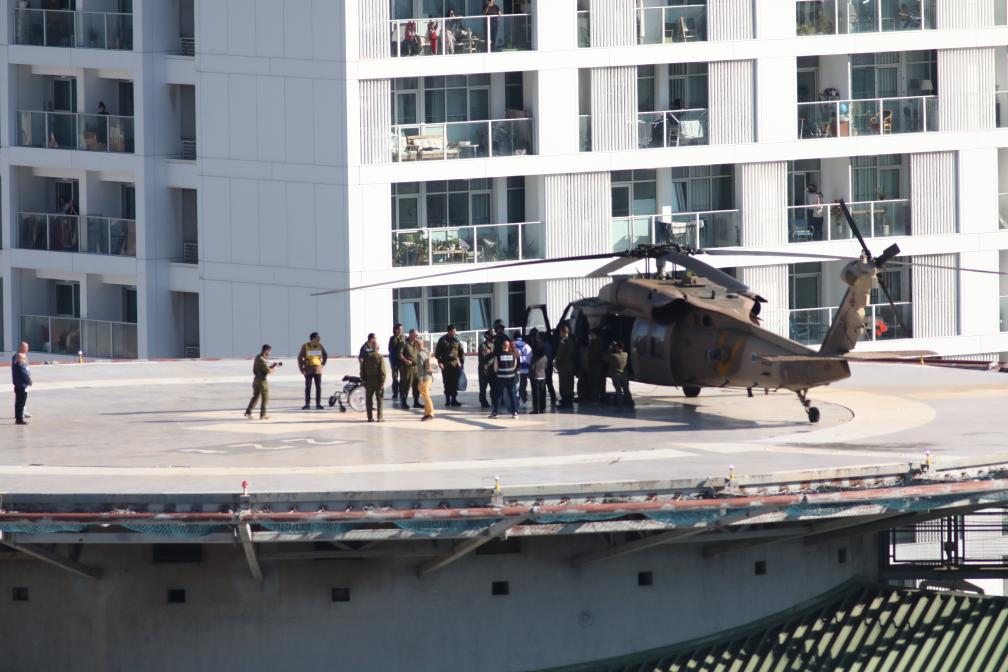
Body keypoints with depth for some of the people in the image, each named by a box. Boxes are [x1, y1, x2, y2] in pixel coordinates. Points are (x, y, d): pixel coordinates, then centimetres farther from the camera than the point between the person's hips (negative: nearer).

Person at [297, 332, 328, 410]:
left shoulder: (320, 346, 2)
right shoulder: (305, 347, -7)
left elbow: (325, 355, 18)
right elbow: (300, 358, -3)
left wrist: (323, 365, 10)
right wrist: (302, 369, -6)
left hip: (318, 371, 2)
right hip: (308, 371, -2)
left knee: (318, 387, 1)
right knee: (308, 388, 0)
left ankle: (318, 404, 6)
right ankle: (307, 404, 4)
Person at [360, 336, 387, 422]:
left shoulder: (366, 356, 1)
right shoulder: (379, 356, -9)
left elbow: (362, 369, 3)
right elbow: (382, 370, -13)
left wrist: (363, 380, 11)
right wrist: (382, 382, -9)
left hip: (368, 380, 3)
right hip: (377, 379, -3)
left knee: (369, 399, 10)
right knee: (379, 399, 4)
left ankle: (370, 417, 9)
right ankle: (379, 417, 1)